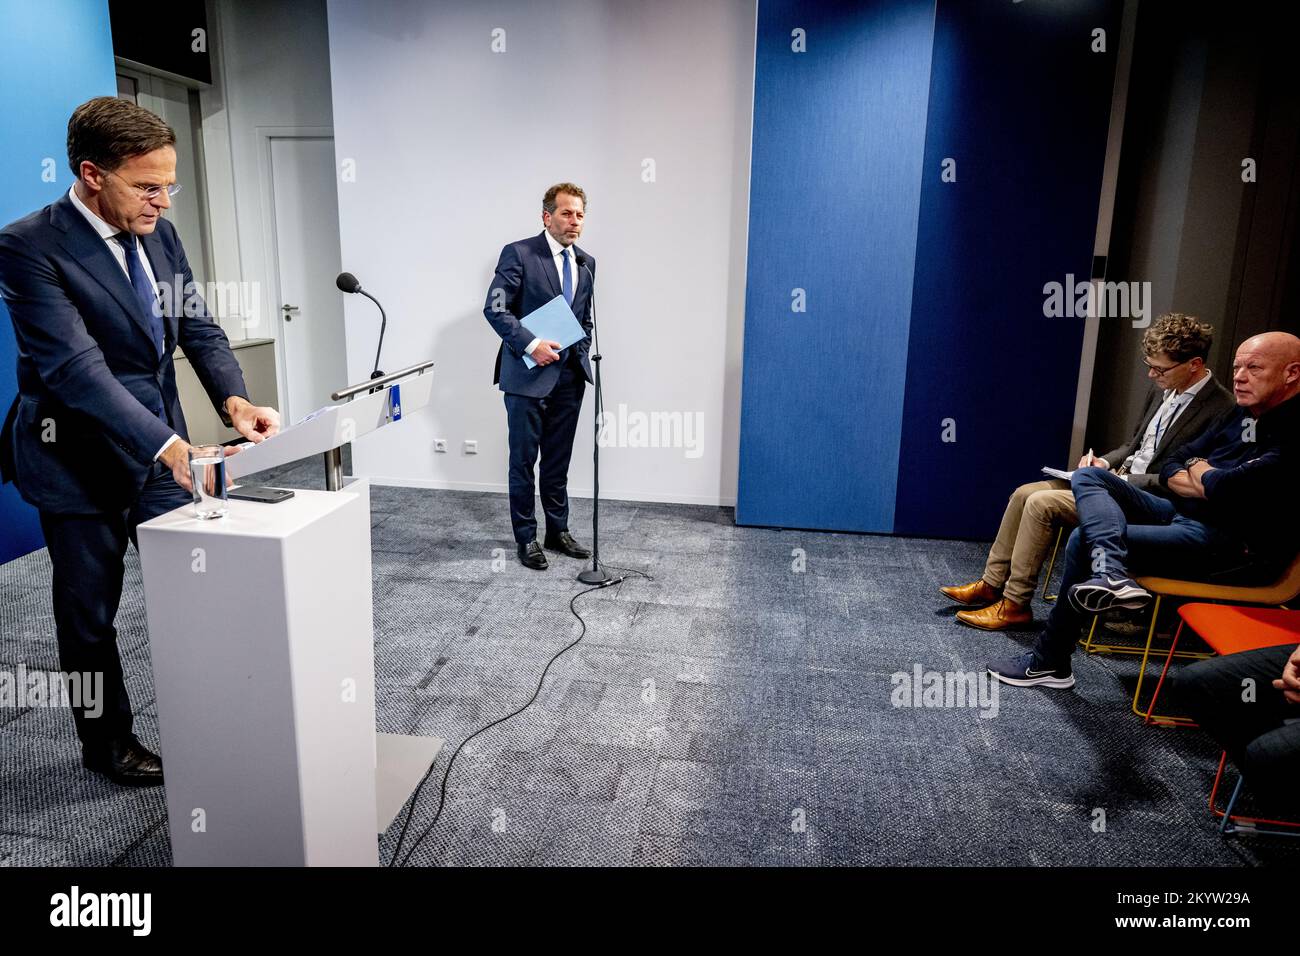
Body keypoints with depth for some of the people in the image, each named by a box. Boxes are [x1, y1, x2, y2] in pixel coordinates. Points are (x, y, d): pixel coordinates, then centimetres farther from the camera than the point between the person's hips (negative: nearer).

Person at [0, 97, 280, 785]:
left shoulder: (158, 234, 2)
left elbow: (199, 328, 2)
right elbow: (75, 367, -28)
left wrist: (234, 400, -17)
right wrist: (169, 446, -38)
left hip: (161, 444, 5)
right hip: (81, 459, -5)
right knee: (90, 613, 12)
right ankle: (107, 742, 33)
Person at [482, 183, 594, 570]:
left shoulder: (586, 263, 12)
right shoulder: (519, 253, -7)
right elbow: (495, 309, -11)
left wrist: (581, 351, 8)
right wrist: (532, 345, -19)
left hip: (569, 375, 6)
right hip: (528, 374, -5)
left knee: (558, 461, 13)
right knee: (524, 461, 4)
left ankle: (558, 531, 25)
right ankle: (526, 538, 15)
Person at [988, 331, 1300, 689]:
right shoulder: (1241, 415, 14)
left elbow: (1231, 487, -29)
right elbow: (1171, 468, 16)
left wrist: (1201, 473, -5)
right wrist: (1208, 487, -7)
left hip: (1236, 548, -9)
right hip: (1184, 515, 10)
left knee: (1085, 541, -17)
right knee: (1088, 476, -3)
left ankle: (1049, 662, -4)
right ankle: (1111, 571, -32)